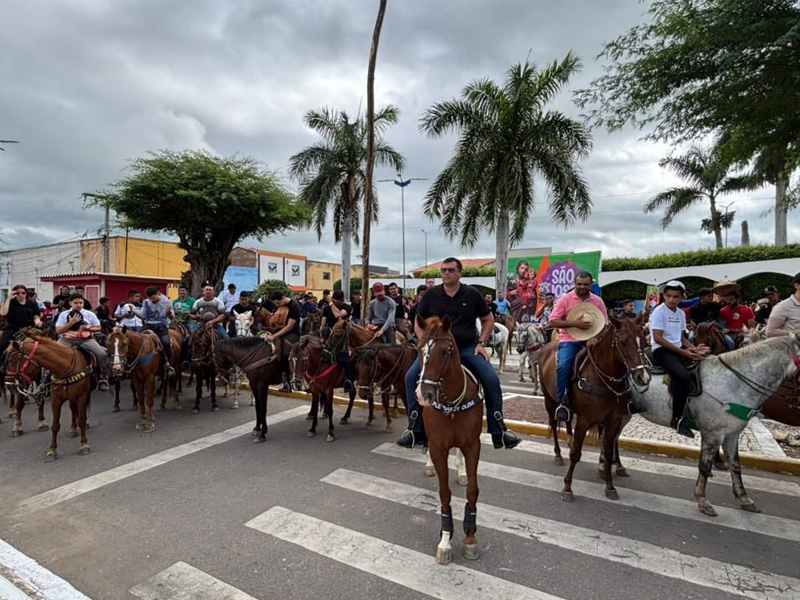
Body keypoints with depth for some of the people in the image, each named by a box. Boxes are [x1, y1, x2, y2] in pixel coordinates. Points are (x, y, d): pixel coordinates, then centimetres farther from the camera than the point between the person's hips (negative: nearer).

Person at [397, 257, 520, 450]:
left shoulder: (472, 294, 2)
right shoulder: (431, 295, 2)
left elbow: (488, 320, 11)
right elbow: (418, 323, 8)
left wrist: (481, 343, -1)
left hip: (467, 348, 0)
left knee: (492, 380, -17)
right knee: (411, 377, -19)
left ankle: (498, 431, 1)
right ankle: (416, 429, -7)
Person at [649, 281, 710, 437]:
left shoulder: (681, 313, 12)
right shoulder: (659, 311, -9)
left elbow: (682, 338, 17)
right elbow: (658, 338, -15)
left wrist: (694, 348, -3)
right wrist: (682, 352, -17)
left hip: (679, 350, 8)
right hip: (661, 350, -8)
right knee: (683, 376, -29)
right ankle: (677, 418, -16)